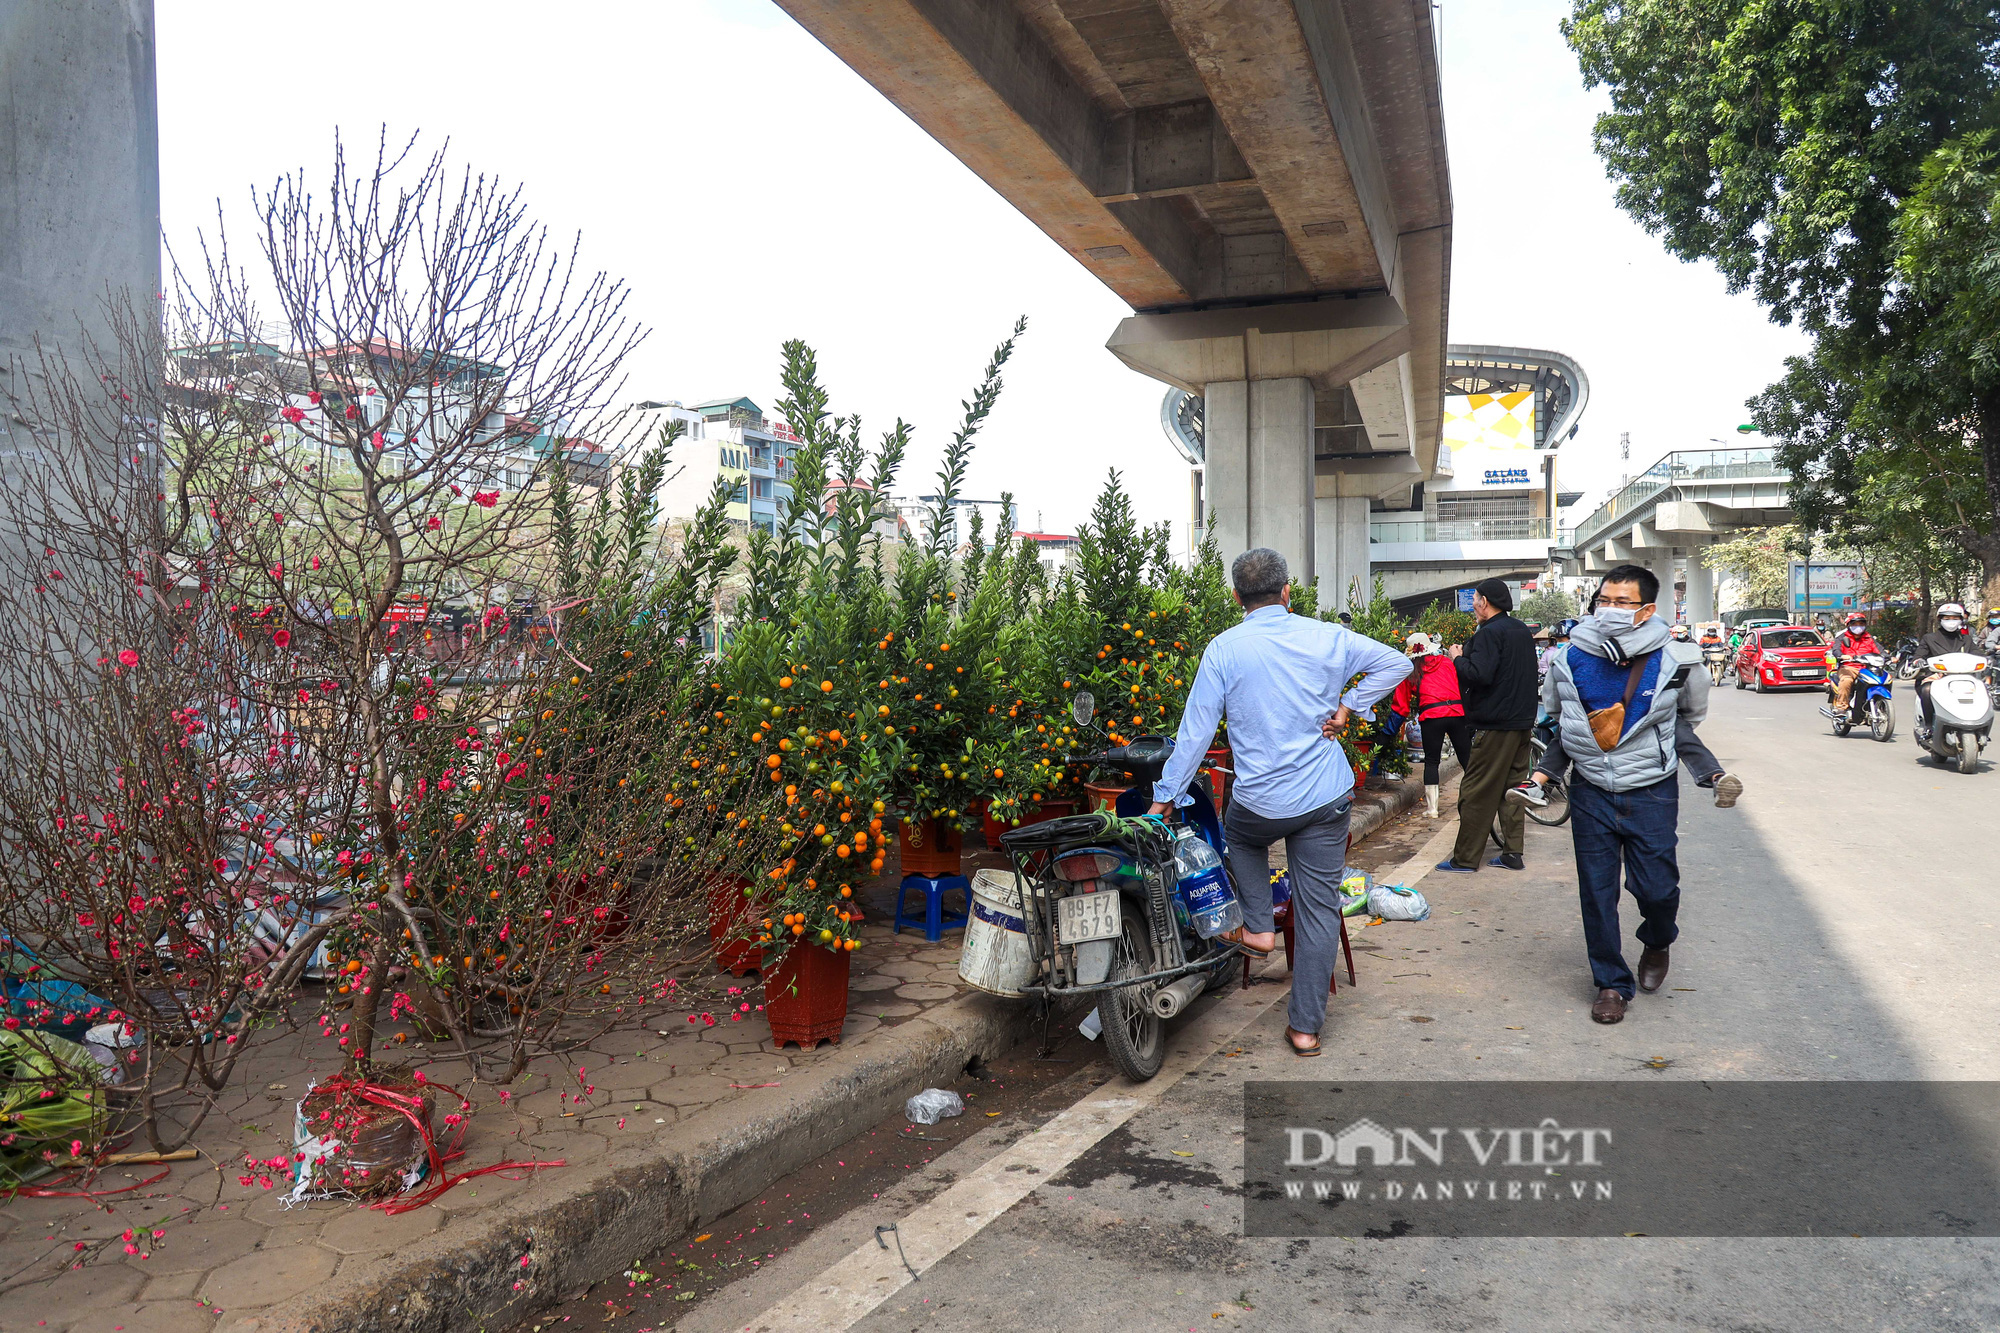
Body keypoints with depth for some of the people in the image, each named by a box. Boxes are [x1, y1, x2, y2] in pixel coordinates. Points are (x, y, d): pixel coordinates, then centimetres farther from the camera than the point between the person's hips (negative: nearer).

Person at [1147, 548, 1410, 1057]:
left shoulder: (1224, 648, -8)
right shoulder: (1327, 637, -2)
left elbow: (1196, 730, -7)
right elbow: (1396, 663, 5)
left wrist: (1165, 796, 1)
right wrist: (1349, 704, 5)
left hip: (1261, 801, -1)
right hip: (1327, 799, 2)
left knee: (1240, 834, 35)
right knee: (1320, 909, 9)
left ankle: (1257, 926, 23)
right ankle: (1305, 1026, 13)